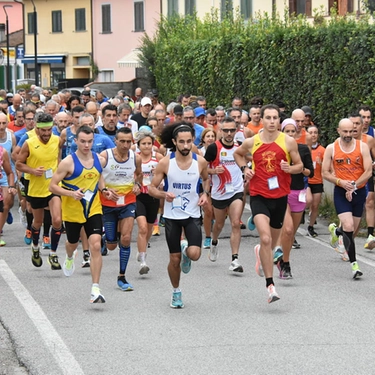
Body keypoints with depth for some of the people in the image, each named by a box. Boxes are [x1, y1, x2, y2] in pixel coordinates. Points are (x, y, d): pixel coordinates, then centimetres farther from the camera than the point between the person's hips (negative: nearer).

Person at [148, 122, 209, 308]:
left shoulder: (200, 162, -7)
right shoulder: (165, 163, -11)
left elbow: (206, 179, 15)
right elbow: (151, 188, -5)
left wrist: (205, 193, -4)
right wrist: (164, 194, -25)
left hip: (192, 214, 0)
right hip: (172, 215, 0)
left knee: (194, 254, -17)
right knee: (174, 259, 6)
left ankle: (186, 251, 22)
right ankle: (176, 292, 30)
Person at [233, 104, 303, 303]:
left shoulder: (288, 141, -3)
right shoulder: (251, 142, -2)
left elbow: (300, 165, 5)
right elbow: (237, 153, 20)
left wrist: (290, 168, -17)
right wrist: (244, 168, 1)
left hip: (280, 196, 2)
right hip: (259, 196, -2)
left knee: (272, 241, 17)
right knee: (265, 238, -21)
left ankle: (261, 253, 56)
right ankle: (270, 285, -18)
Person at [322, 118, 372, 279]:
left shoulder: (362, 146, -2)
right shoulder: (331, 148, -2)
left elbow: (368, 171, -6)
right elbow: (325, 173, 1)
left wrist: (354, 186, -15)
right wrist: (341, 182, -15)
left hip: (359, 192, 2)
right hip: (341, 193, -2)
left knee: (352, 229, 12)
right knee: (348, 227, -17)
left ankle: (335, 230, 48)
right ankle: (354, 264, -11)